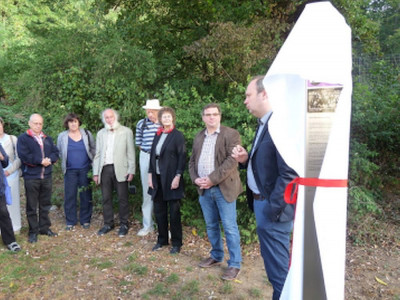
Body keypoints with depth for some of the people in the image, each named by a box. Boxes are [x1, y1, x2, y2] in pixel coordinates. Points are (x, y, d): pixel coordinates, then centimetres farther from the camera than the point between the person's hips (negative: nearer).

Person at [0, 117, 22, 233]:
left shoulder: (12, 139, 4)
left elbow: (19, 158, 0)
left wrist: (9, 170, -10)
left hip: (11, 175, -1)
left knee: (11, 201, 5)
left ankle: (14, 227, 17)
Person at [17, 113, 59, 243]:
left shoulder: (48, 139, 15)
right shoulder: (23, 138, -2)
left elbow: (55, 153, 7)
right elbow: (24, 156, -14)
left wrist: (49, 159, -13)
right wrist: (41, 161, -14)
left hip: (47, 176, 5)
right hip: (31, 177, -5)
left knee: (45, 204, 13)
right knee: (32, 206, 3)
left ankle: (44, 228, 25)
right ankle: (33, 231, 13)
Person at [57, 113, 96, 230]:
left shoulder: (86, 134, 3)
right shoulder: (62, 136, 4)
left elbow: (93, 149, 8)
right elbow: (59, 153, 13)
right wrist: (65, 161, 4)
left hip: (85, 170, 0)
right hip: (70, 171, 0)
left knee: (86, 195, 5)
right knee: (69, 196, 3)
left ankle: (85, 220, 18)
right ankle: (70, 221, 17)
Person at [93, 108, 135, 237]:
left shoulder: (126, 132, 2)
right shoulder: (100, 133, 14)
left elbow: (130, 152, -1)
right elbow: (97, 154, 14)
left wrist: (131, 171, -7)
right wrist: (95, 172, 8)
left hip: (120, 169, -4)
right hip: (104, 169, 4)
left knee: (122, 198, 2)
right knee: (106, 198, 10)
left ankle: (124, 224, 15)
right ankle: (108, 224, 23)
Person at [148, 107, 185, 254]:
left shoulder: (177, 135, -5)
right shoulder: (158, 135, 12)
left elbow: (182, 157, -10)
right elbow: (152, 155, 13)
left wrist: (177, 177, -16)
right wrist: (150, 175, 7)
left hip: (171, 178, -5)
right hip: (157, 178, 6)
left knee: (174, 212, 4)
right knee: (159, 211, 12)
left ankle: (176, 243, 16)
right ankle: (162, 239, 27)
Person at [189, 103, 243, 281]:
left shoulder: (231, 134, -6)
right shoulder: (199, 137, 14)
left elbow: (231, 161, -15)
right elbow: (192, 161, 15)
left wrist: (212, 179, -19)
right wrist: (195, 179, -3)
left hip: (223, 188, -6)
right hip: (204, 189, 6)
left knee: (229, 227, 0)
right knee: (211, 226, 17)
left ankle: (235, 264, 13)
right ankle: (216, 256, 34)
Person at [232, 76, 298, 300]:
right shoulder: (264, 124, 12)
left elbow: (289, 174, -24)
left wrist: (272, 209, -21)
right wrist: (247, 160, 1)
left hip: (272, 208, -10)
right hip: (261, 202, 10)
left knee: (279, 269, 5)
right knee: (273, 264, 23)